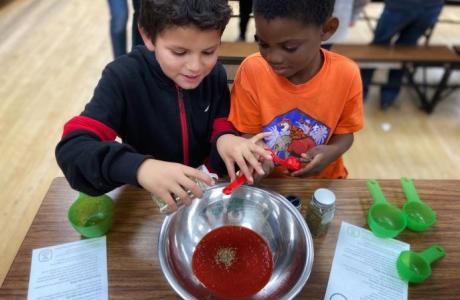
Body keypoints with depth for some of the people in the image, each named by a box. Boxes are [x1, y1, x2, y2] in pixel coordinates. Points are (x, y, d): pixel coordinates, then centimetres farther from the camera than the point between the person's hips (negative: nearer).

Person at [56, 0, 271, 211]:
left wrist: (226, 139, -23)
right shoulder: (123, 77, -17)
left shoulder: (215, 74, -6)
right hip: (146, 196, -2)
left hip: (203, 189, 3)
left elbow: (222, 127, 0)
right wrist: (139, 167, -41)